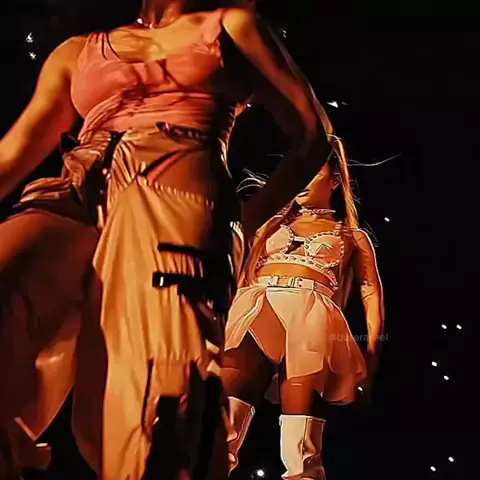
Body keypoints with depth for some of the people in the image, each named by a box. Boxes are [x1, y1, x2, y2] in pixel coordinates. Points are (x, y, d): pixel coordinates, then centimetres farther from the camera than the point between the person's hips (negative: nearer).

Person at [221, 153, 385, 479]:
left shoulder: (352, 236, 27)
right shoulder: (273, 226, 33)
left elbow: (372, 293, 16)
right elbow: (243, 275, 25)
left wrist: (372, 352, 1)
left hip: (310, 314, -1)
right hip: (254, 307, 2)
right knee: (223, 413, -25)